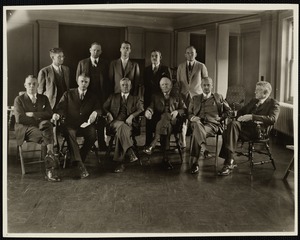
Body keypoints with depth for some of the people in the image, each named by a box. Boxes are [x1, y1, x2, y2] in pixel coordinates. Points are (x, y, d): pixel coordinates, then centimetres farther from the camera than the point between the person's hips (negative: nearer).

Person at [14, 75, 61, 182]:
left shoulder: (44, 98, 18)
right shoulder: (19, 99, 9)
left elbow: (49, 114, 2)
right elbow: (19, 118, -6)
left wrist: (32, 114, -8)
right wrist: (38, 119, -8)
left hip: (42, 127, 2)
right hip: (25, 129, -2)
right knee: (45, 138, -33)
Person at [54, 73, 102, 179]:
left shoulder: (92, 96, 17)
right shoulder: (68, 94, 13)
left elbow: (98, 109, 7)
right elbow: (61, 107, 4)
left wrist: (95, 113, -18)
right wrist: (57, 114, -20)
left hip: (86, 124, 1)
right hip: (70, 124, -1)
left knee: (93, 134, -32)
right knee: (69, 133, -35)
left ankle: (80, 158, -12)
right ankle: (80, 165, -40)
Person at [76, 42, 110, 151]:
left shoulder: (105, 63, 9)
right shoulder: (82, 63, 10)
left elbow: (108, 80, 5)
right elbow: (78, 79, 9)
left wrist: (108, 95, -3)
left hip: (101, 96, 0)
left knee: (101, 121, 2)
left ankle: (102, 145, 10)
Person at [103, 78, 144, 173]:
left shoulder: (135, 98, 22)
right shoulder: (113, 97, 25)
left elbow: (140, 109, 5)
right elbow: (104, 107, 17)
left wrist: (131, 116, -14)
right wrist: (108, 114, -6)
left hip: (128, 122, 0)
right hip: (115, 122, 0)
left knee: (120, 131, -36)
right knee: (122, 126, -38)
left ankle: (121, 162, -39)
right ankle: (131, 153, -47)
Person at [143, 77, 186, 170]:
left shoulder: (177, 97, 24)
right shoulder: (155, 97, 24)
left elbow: (184, 109, 15)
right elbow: (151, 107, 9)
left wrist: (177, 112, -8)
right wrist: (148, 111, -17)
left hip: (173, 121, -1)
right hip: (159, 120, 1)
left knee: (165, 116, -38)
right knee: (166, 126, -37)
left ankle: (152, 145, -53)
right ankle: (165, 157, -50)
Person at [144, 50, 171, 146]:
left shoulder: (165, 69, 8)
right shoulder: (146, 69, 14)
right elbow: (145, 84, 7)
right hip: (149, 98, 2)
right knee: (149, 122, 1)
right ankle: (148, 144, 8)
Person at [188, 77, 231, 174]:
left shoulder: (218, 97, 22)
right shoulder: (195, 98, 25)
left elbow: (229, 111, 24)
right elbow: (189, 113, 21)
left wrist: (220, 118, 8)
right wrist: (192, 117, -3)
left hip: (212, 124, -2)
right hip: (198, 123, 2)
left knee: (196, 133, -36)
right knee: (197, 124, -40)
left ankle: (194, 162, -41)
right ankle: (204, 148, -53)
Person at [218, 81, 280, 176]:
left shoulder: (273, 104, 5)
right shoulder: (253, 101, 28)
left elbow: (272, 119, -13)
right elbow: (241, 111, 33)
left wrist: (252, 117, -21)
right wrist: (236, 113, 7)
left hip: (257, 129, -6)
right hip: (244, 125, 7)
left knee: (233, 124, -33)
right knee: (226, 133, -26)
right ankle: (229, 161, -20)